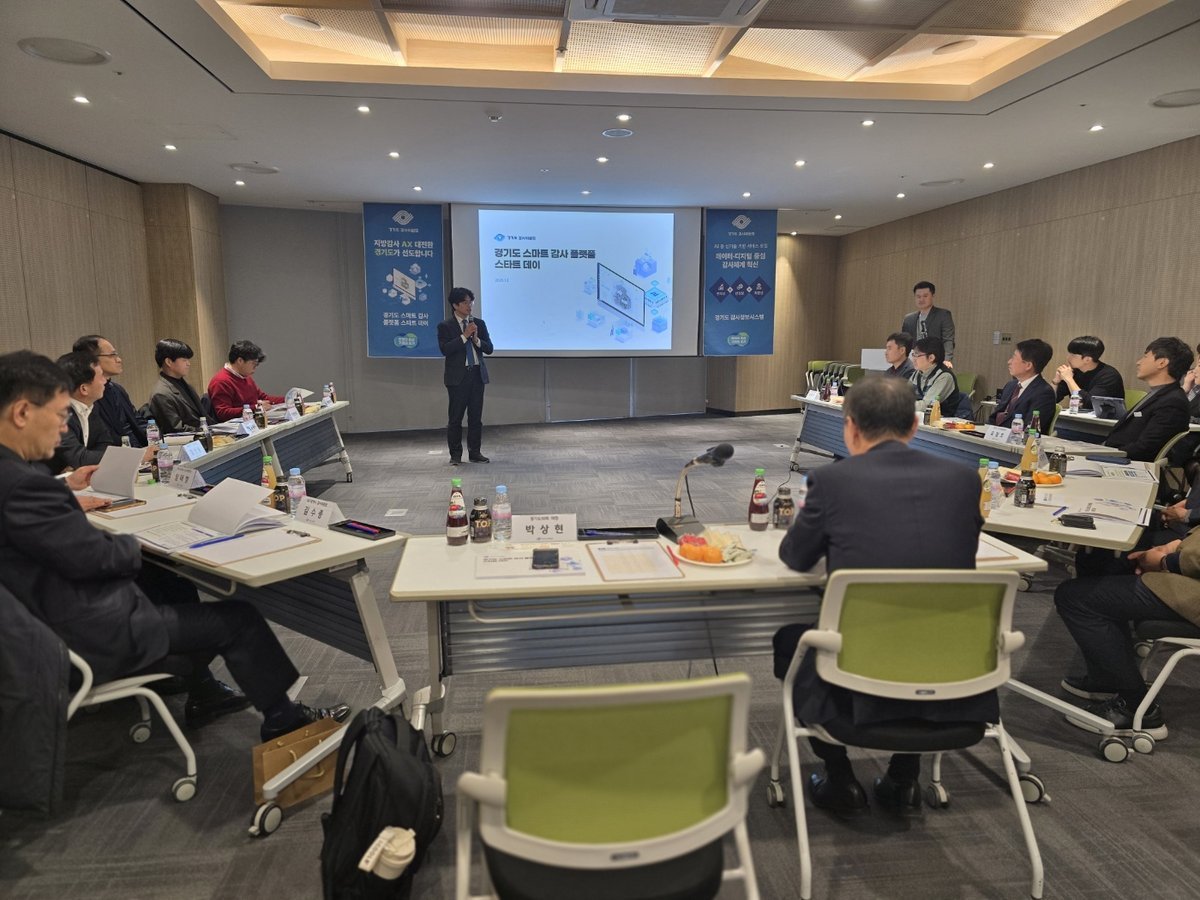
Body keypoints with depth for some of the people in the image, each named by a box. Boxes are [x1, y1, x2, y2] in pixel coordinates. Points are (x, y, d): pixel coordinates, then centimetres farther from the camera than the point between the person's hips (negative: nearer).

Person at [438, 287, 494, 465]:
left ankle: (475, 452, 15)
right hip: (458, 376, -3)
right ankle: (455, 455, 9)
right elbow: (445, 349, -14)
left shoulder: (479, 323, 11)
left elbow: (489, 349, 7)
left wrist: (476, 339, -11)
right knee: (455, 417, 0)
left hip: (477, 374, 4)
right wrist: (464, 336, -16)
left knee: (476, 416, 6)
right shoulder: (445, 326, -1)